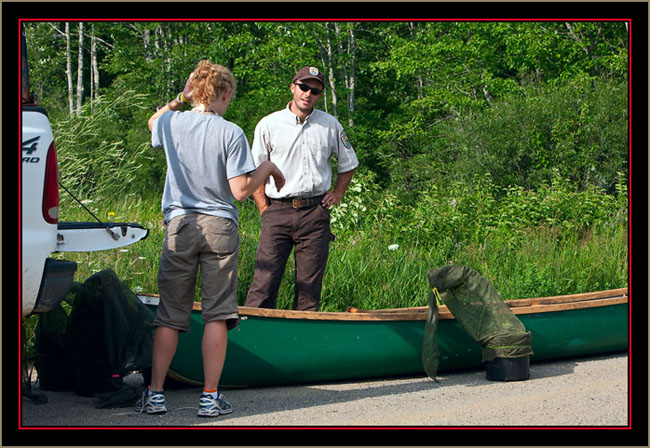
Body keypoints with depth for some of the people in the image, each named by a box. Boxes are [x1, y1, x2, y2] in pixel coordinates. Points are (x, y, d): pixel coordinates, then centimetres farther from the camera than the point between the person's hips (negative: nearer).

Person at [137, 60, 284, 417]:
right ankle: (210, 397, 1)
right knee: (216, 314, 1)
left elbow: (153, 124, 30)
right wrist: (267, 168, 4)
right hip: (219, 227, -3)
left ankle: (155, 393, 7)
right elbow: (241, 190, -11)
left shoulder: (171, 124, 3)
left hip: (179, 226, 3)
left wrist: (180, 99, 24)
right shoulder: (230, 133, -8)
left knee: (169, 314, 7)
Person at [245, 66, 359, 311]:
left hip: (315, 211, 2)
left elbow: (348, 163, 24)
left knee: (310, 283, 1)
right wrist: (264, 209, 1)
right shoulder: (269, 124, 5)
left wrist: (337, 194, 12)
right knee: (265, 278, -9)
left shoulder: (330, 125, 10)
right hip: (278, 210, -2)